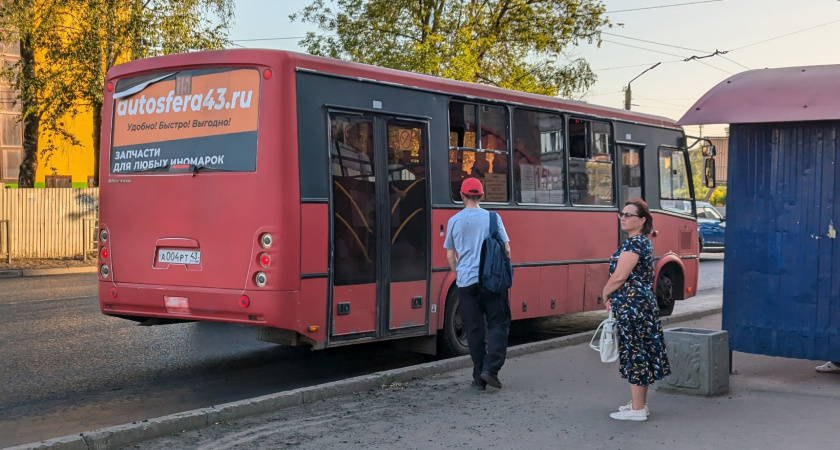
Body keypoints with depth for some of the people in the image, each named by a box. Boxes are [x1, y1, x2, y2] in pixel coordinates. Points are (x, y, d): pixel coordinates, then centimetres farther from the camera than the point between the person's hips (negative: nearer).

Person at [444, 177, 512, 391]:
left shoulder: (454, 221, 3)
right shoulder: (492, 218, -1)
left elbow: (450, 256, 7)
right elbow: (506, 249, 0)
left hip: (466, 282, 2)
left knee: (474, 330, 7)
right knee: (498, 324, 8)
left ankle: (479, 378, 10)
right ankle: (490, 368, -7)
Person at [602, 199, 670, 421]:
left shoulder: (634, 243, -16)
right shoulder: (644, 241, 15)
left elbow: (619, 276, -20)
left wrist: (606, 293, -3)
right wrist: (613, 295, 10)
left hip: (631, 306, -10)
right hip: (644, 302, 10)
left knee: (634, 353, -4)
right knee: (642, 353, 14)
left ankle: (637, 409, 1)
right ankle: (640, 403, 24)